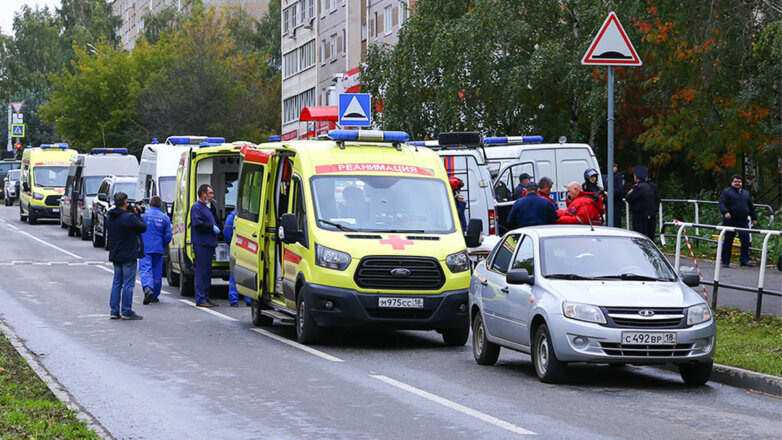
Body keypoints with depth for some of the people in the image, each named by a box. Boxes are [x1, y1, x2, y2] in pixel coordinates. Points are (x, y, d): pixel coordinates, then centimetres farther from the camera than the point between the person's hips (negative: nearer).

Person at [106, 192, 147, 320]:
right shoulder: (129, 217, -18)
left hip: (115, 255, 7)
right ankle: (127, 312, 0)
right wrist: (137, 215, 5)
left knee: (116, 283, 13)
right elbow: (143, 227, -9)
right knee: (128, 283, -2)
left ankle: (114, 311, 12)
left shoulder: (110, 218, 7)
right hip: (128, 256, -7)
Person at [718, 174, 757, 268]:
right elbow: (722, 204, -9)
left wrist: (754, 218, 22)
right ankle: (725, 262, 7)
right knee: (728, 242, 1)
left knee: (746, 240, -7)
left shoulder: (746, 193, 18)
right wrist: (725, 212, -27)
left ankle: (744, 260, 1)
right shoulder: (726, 192, 3)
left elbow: (751, 207, 26)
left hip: (743, 221, 4)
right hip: (730, 221, -4)